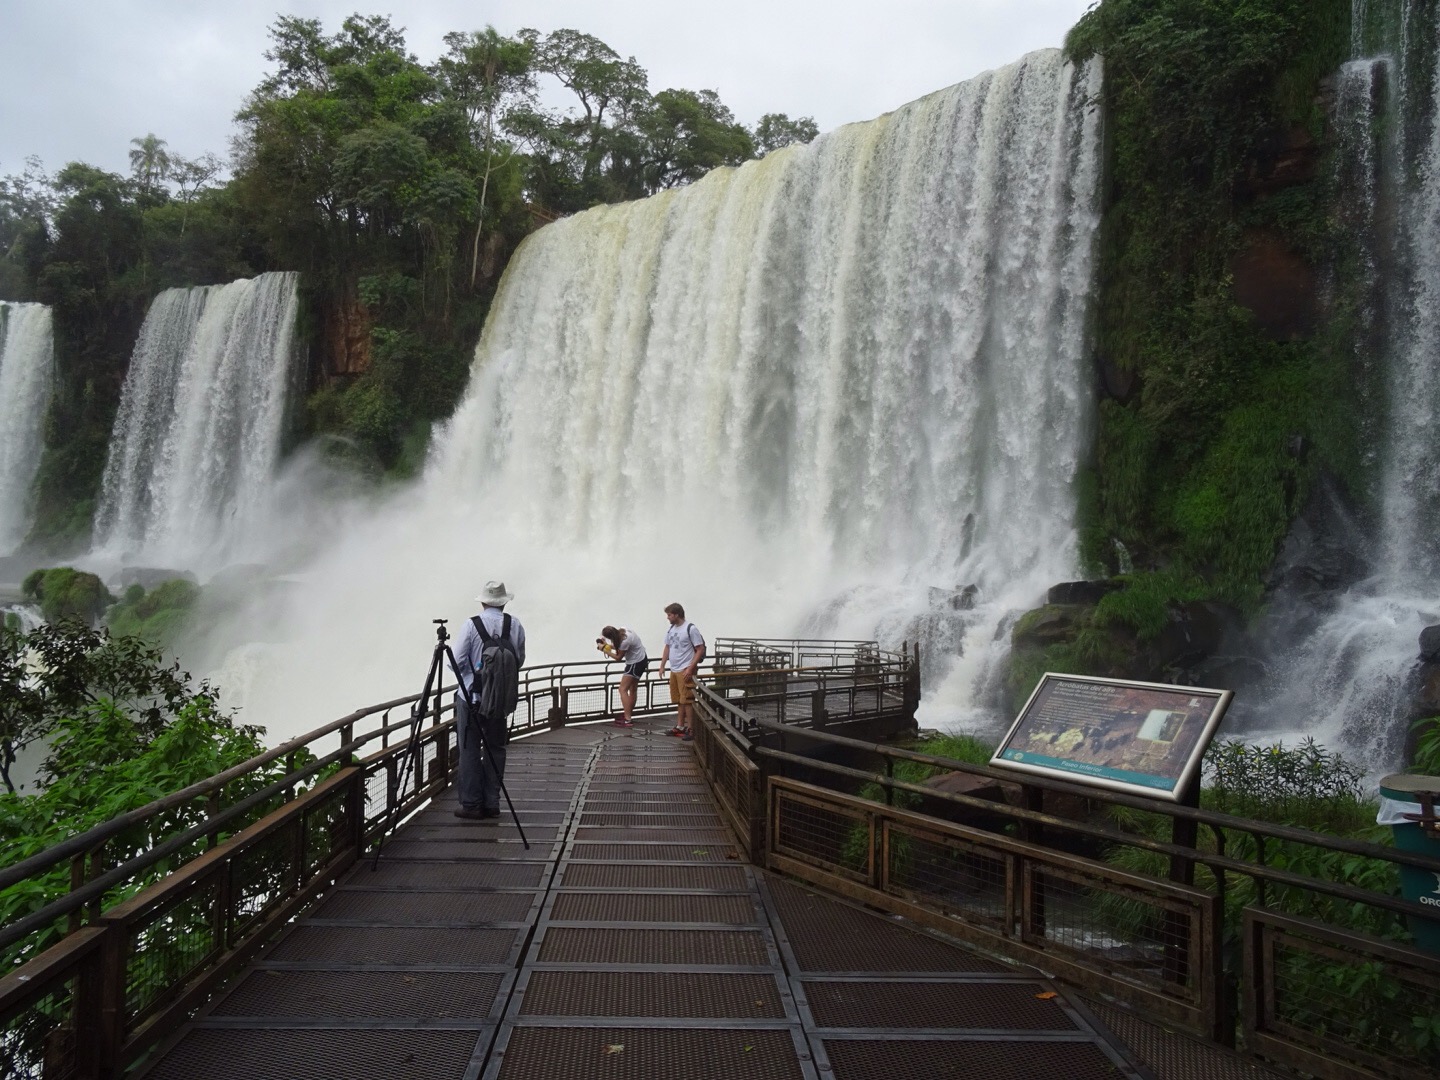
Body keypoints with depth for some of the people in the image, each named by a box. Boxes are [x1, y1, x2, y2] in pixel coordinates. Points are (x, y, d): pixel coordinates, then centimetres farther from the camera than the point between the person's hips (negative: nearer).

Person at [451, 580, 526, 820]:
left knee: (470, 750, 3)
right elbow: (519, 660, 7)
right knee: (495, 749, 11)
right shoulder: (515, 625, -2)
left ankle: (471, 804, 5)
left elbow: (458, 662, -8)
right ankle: (491, 803, 15)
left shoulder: (471, 625, -10)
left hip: (470, 695, -3)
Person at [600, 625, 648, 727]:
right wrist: (608, 645, 2)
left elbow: (619, 657, -15)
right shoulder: (621, 631, -8)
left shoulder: (625, 641, -31)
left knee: (623, 689, -10)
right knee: (633, 689, 19)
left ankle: (627, 720, -15)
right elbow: (620, 647, 8)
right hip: (641, 660, 10)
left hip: (636, 663, -10)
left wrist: (606, 651, -8)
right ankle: (628, 714, 31)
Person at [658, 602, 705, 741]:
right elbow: (667, 648, 22)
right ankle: (679, 727, 21)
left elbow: (700, 650, -12)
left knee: (687, 700, -6)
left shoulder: (690, 629, -11)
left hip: (685, 671, -7)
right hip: (674, 671, 7)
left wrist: (690, 668, -17)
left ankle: (691, 729, -1)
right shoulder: (671, 629, 12)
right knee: (679, 700, 13)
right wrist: (662, 666, 16)